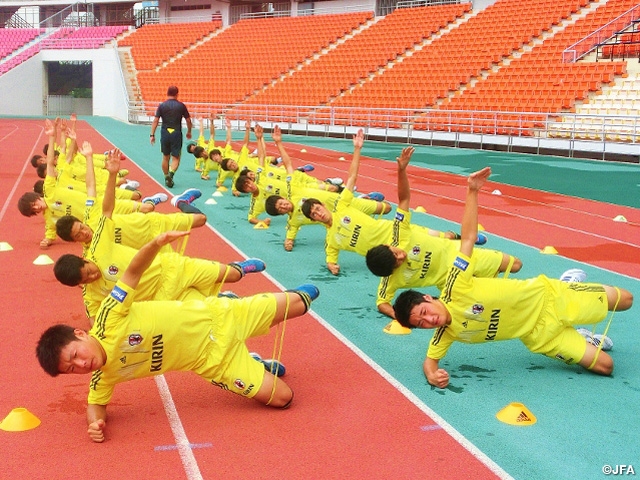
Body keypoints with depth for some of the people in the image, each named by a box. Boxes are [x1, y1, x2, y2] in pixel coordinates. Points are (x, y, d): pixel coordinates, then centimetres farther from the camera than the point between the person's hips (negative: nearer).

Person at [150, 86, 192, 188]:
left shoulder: (162, 105, 1)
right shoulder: (181, 106, 0)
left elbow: (155, 120, -4)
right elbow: (188, 120, 6)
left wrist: (152, 135, 0)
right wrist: (189, 132, 21)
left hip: (165, 133, 2)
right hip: (176, 133, -2)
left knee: (165, 157, 16)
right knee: (176, 158, 0)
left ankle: (166, 178, 22)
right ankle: (171, 173, -26)